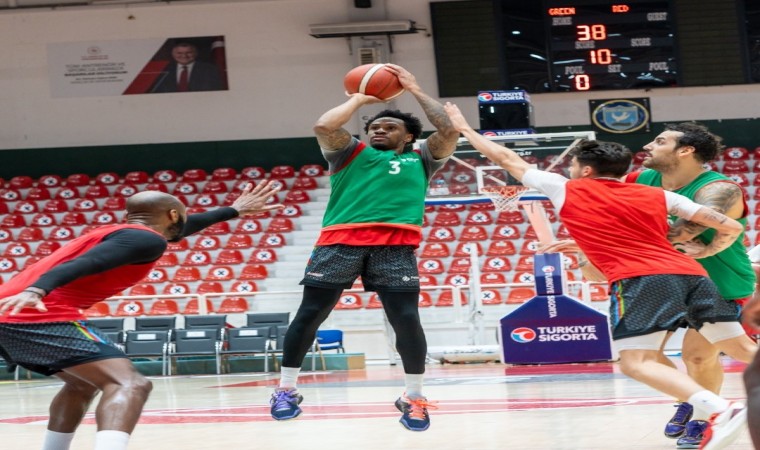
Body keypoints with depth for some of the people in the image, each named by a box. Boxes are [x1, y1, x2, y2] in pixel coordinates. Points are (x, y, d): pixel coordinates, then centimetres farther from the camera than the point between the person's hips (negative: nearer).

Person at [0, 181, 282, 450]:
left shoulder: (121, 231, 29)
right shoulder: (146, 240, -2)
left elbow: (174, 229, 49)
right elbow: (82, 264, -20)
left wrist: (233, 211, 64)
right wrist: (35, 291, -37)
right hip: (40, 316, -10)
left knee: (83, 385, 31)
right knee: (130, 385, -19)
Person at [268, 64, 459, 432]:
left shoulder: (419, 160, 23)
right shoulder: (350, 153, 21)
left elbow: (449, 133, 9)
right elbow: (324, 127, 3)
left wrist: (416, 90, 15)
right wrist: (359, 100, 16)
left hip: (395, 245, 0)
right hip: (341, 240, 0)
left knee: (406, 320, -9)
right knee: (310, 313, -1)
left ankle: (414, 398, 7)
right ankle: (286, 390, 10)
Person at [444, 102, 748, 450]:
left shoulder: (566, 190, 17)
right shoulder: (657, 195, 23)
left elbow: (511, 162, 31)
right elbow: (731, 227, 17)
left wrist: (464, 128, 43)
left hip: (640, 280, -5)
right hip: (690, 274, 5)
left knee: (636, 363, -11)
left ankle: (723, 409, -33)